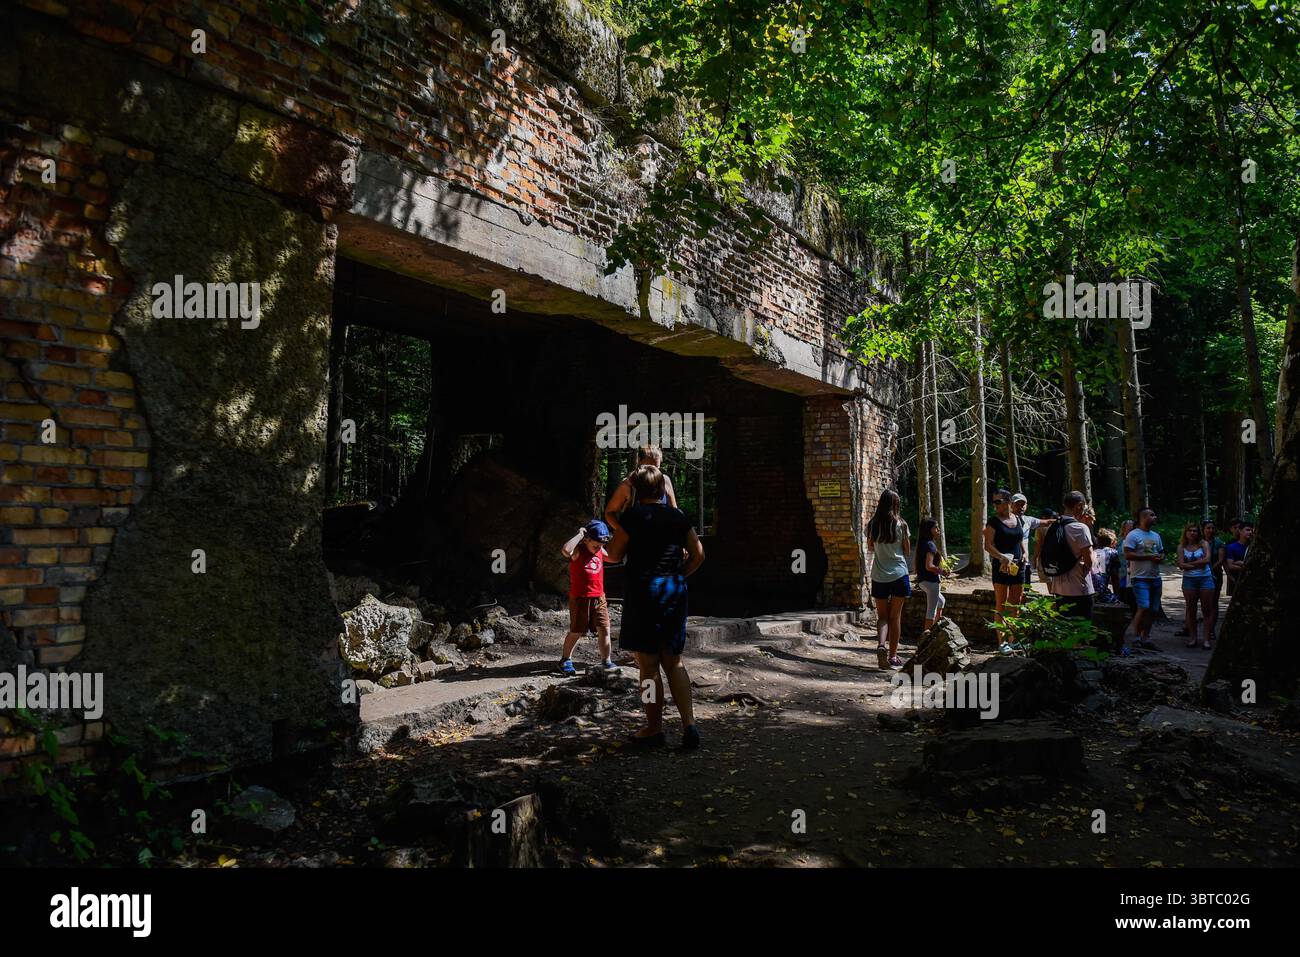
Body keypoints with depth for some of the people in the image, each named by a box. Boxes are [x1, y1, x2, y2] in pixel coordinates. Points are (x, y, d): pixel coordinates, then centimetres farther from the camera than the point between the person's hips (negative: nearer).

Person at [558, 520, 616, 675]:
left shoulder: (600, 551, 8)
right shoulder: (577, 551, -12)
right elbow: (566, 550, -34)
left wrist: (605, 541, 7)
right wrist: (580, 534, -24)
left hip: (599, 598, 6)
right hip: (580, 599, -6)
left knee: (604, 630, 2)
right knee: (576, 632, 4)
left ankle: (606, 661, 12)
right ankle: (565, 660, 23)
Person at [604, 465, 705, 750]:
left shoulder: (633, 515, -7)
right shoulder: (679, 516, 7)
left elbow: (614, 555, -3)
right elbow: (698, 555, 9)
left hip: (643, 590, -5)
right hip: (675, 591, 5)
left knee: (648, 665, 5)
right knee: (674, 662, 13)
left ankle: (654, 729, 13)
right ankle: (689, 724, 4)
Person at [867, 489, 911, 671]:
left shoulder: (872, 524, -1)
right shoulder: (900, 524, -6)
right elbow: (907, 550, 2)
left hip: (879, 576, 1)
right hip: (898, 574, -1)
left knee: (882, 616, 10)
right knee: (895, 616, 9)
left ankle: (881, 645, -16)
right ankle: (893, 656, 12)